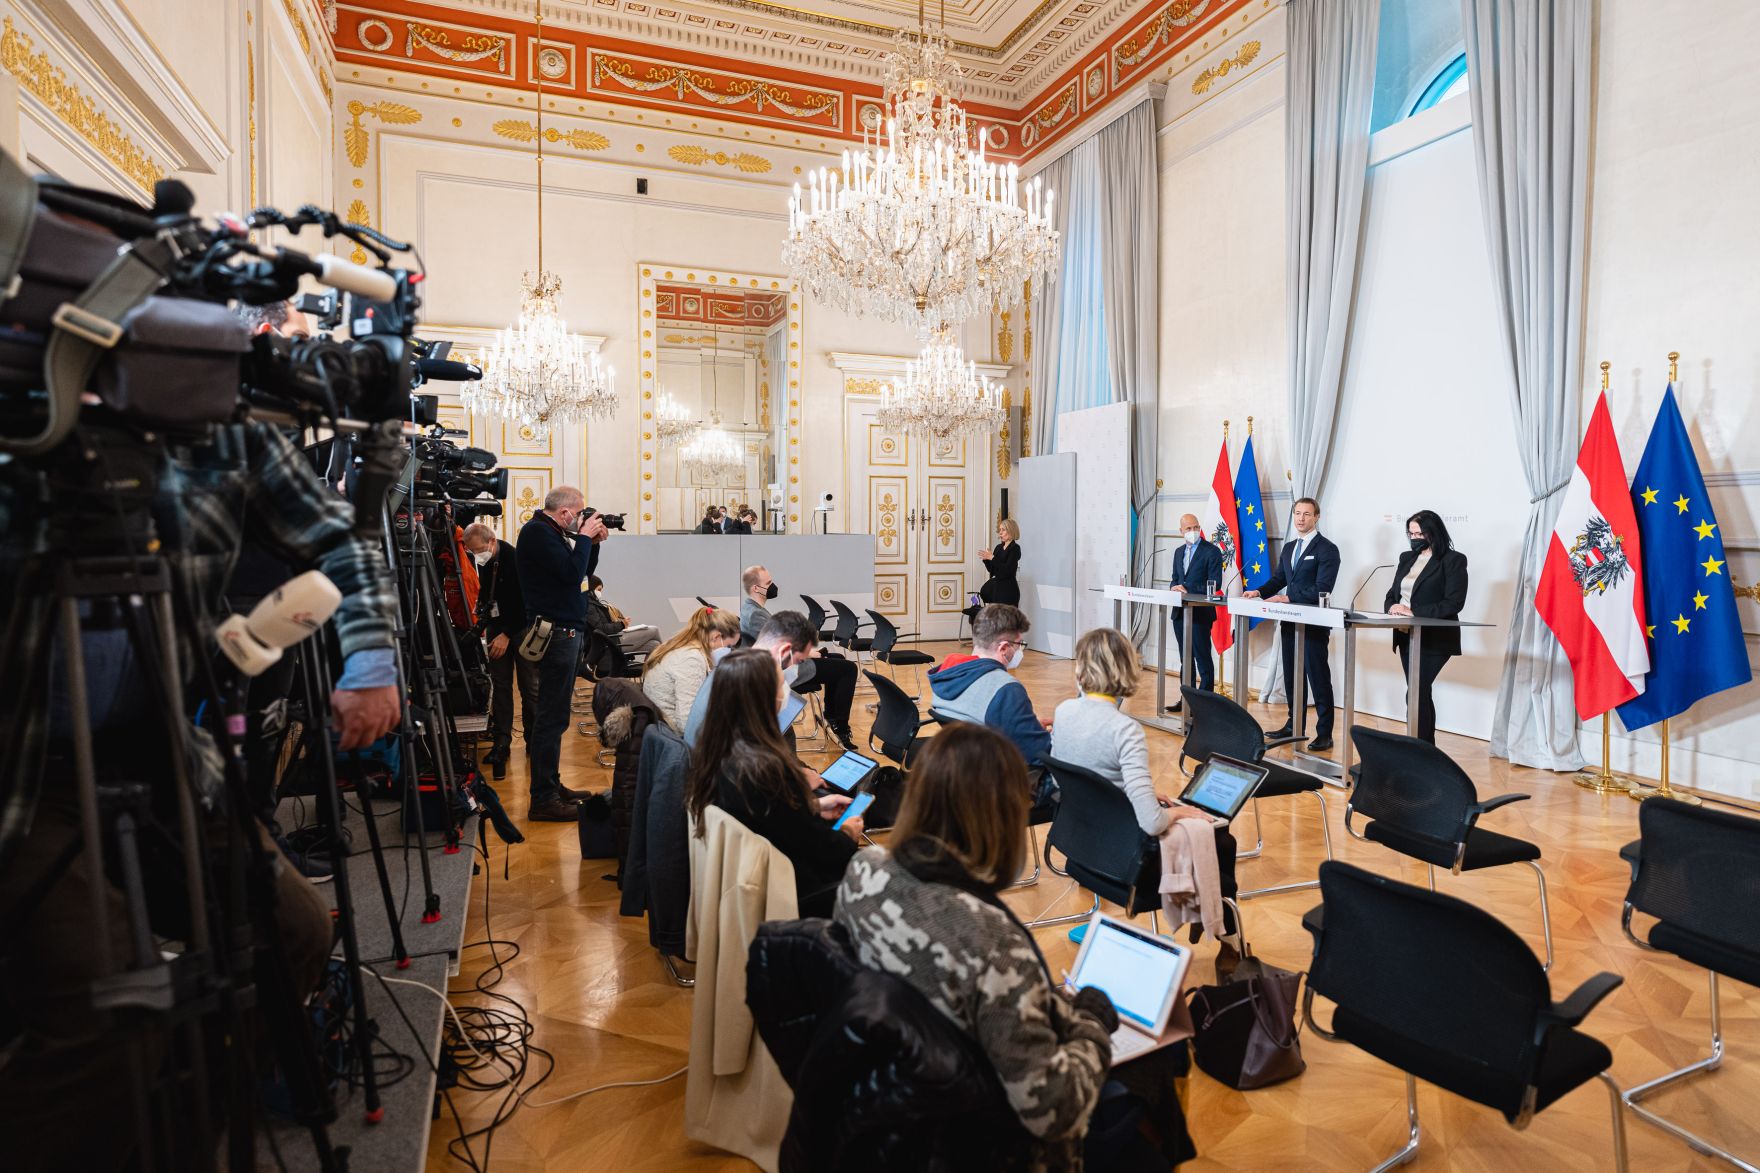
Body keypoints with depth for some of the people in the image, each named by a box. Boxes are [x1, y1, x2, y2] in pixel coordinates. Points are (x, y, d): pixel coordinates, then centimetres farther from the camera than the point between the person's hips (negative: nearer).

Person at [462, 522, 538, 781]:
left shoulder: (515, 558, -20)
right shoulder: (483, 561, 1)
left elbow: (525, 602, -19)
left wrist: (507, 634, -18)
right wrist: (481, 625, 3)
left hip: (522, 626, -6)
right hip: (497, 626, 6)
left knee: (530, 686, -3)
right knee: (500, 684, 4)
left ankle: (534, 741, 6)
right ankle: (501, 742, 8)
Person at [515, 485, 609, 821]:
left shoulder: (552, 532, 16)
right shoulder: (538, 532, -12)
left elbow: (583, 571, 21)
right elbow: (572, 573, -22)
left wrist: (593, 543, 8)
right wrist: (585, 537, -11)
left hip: (566, 629, 11)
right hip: (556, 632, -11)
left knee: (553, 713, 15)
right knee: (552, 716, -8)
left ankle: (551, 786, 25)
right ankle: (543, 800, -3)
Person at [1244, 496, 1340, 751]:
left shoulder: (1326, 548, -9)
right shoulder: (1289, 547, 15)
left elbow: (1322, 589, -17)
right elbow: (1278, 578, 16)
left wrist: (1288, 598, -23)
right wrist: (1259, 592, -3)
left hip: (1314, 624, -7)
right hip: (1291, 621, 7)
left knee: (1318, 678, -1)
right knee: (1291, 676, 14)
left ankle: (1324, 733, 6)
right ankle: (1294, 724, 26)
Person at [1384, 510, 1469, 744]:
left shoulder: (1453, 560, -7)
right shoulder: (1407, 558, 13)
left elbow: (1454, 603, -16)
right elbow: (1392, 593, 15)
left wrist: (1414, 612, -22)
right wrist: (1392, 607, -8)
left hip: (1434, 639, -7)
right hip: (1407, 637, 7)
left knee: (1415, 695, -13)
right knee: (1421, 694, 13)